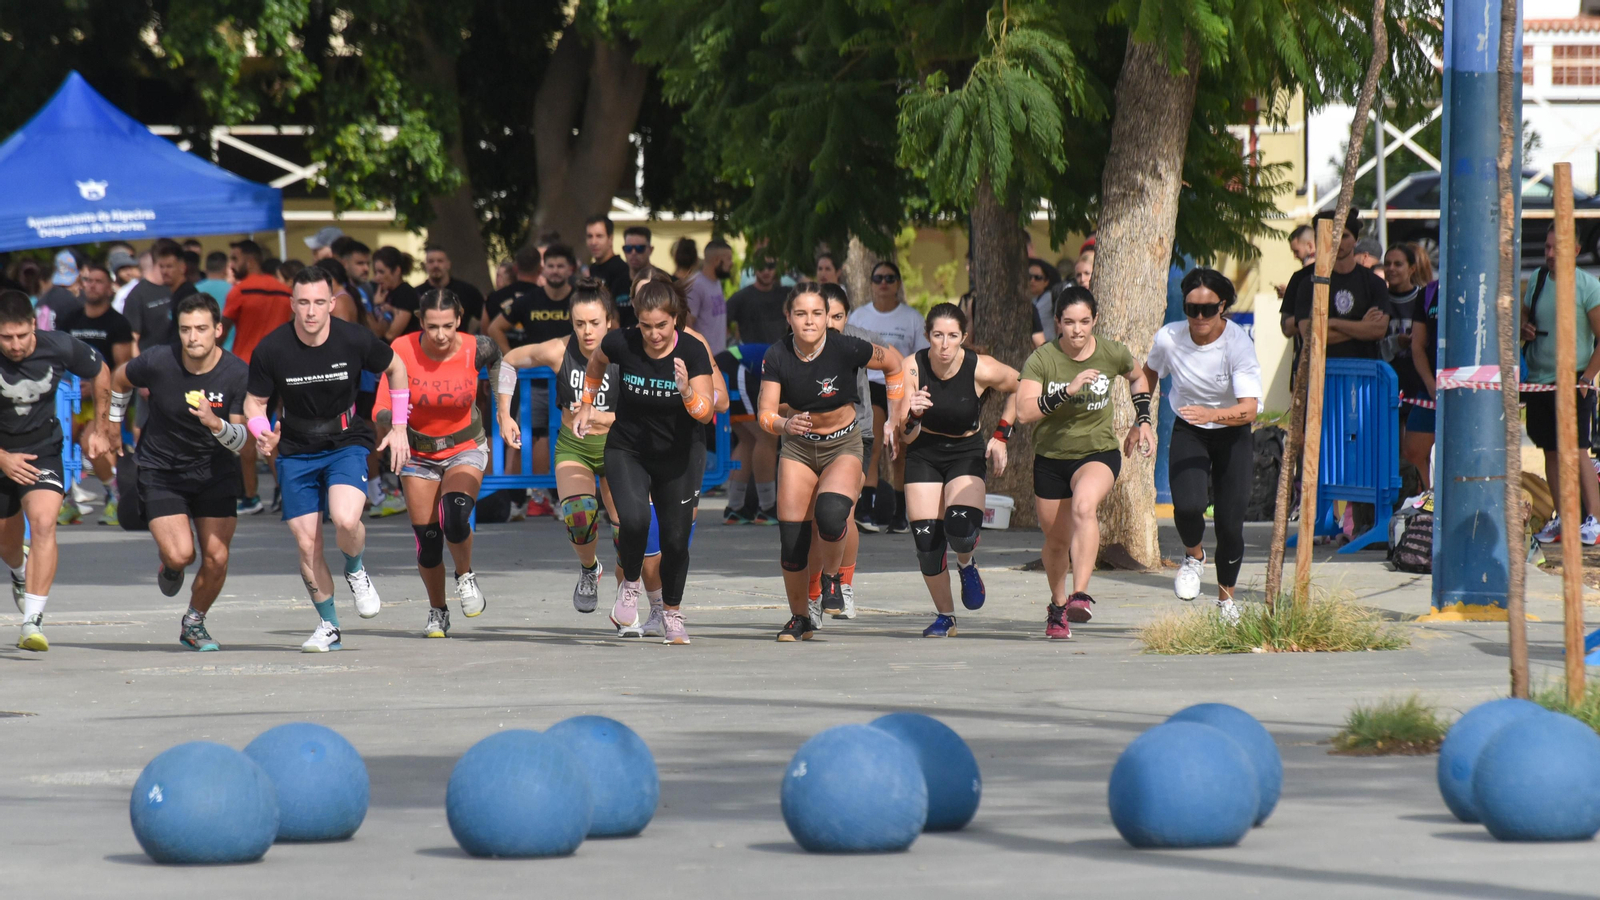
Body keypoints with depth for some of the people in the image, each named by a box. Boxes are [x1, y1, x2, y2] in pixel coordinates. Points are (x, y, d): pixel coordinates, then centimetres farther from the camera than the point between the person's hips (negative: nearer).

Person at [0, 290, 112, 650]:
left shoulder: (59, 348, -18)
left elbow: (100, 374, 4)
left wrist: (101, 429, 8)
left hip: (42, 449, -1)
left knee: (43, 523, -24)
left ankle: (33, 621, -25)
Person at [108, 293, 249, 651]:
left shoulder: (238, 373, -16)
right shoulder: (158, 362, -18)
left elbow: (242, 440, -13)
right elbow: (120, 379, 6)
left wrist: (215, 424, -34)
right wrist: (112, 425, 14)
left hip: (215, 471, 1)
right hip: (160, 470, -1)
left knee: (216, 559, -5)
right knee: (180, 554, -19)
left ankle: (194, 623, 25)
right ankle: (169, 564, 21)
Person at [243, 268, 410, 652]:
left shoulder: (355, 340, -14)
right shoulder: (271, 350, -14)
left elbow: (395, 368, 6)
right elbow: (254, 402, 0)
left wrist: (399, 426, 6)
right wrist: (264, 438, -20)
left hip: (347, 443, -1)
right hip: (296, 452, 1)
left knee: (345, 521, -26)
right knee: (307, 544, -1)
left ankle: (355, 570, 9)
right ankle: (328, 626, 17)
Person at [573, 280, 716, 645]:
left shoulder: (693, 352, -19)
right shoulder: (621, 343, -16)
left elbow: (705, 413, -24)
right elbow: (597, 361, 9)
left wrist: (687, 392, -43)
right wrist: (586, 404, 12)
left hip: (680, 457, 0)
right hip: (627, 450, 0)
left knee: (675, 539, 1)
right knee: (634, 519, -24)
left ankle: (672, 612, 26)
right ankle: (630, 582, 5)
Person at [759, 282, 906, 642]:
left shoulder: (845, 349, -21)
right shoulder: (777, 357, -15)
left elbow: (892, 361, -3)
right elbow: (765, 413, -15)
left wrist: (896, 415, 2)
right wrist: (784, 424, -38)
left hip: (843, 446, -3)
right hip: (798, 448, 3)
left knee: (830, 513, -30)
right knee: (791, 538, -4)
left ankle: (831, 577, 1)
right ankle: (799, 618, 16)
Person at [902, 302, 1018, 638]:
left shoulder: (981, 369, -20)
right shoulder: (912, 368, -19)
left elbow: (1018, 386, 3)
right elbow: (907, 436, -17)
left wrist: (1000, 436, 1)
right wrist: (912, 415, -39)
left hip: (967, 453, -1)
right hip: (923, 454, 1)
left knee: (961, 526, -25)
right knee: (926, 539, -8)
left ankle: (967, 565, 13)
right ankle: (944, 616, 12)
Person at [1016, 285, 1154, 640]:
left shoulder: (1112, 354, -7)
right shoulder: (1041, 360, -14)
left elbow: (1137, 377, 17)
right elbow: (1024, 411, -28)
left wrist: (1143, 421, 9)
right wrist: (1067, 390, -36)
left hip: (1099, 453, -1)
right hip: (1050, 459, 1)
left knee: (1084, 506, -33)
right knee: (1056, 540, 13)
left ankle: (1080, 596, -40)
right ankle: (1057, 606, 41)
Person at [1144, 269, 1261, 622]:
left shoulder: (1239, 344, -24)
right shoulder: (1169, 338, -16)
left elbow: (1249, 409, -31)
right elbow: (1149, 372, 9)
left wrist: (1211, 414, -48)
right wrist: (1142, 420, 10)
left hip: (1232, 434, -1)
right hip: (1188, 433, 1)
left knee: (1230, 522, -4)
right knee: (1187, 505, -24)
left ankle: (1226, 598, 23)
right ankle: (1194, 556, 11)